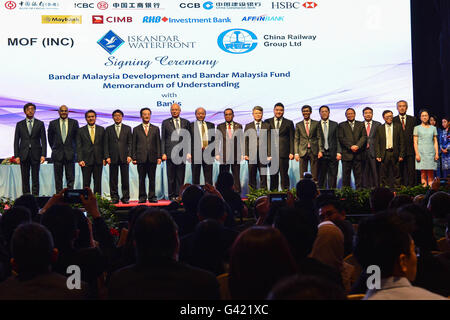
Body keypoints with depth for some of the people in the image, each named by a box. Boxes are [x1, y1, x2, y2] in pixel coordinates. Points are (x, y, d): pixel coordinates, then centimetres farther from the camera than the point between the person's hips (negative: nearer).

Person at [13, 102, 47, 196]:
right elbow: (16, 141, 7)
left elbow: (43, 140, 4)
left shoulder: (40, 124, 7)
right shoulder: (19, 124, 9)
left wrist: (43, 155, -6)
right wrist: (16, 155, -2)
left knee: (35, 178, 0)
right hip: (24, 154, 1)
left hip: (36, 154, -1)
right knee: (25, 178, 2)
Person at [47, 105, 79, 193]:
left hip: (70, 154, 0)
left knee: (70, 177, 0)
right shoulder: (53, 123, 4)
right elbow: (50, 138, 15)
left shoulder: (74, 123, 4)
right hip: (57, 155, 0)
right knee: (58, 178, 2)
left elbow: (77, 137, 12)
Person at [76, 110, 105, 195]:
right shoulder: (81, 130, 6)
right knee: (86, 182, -1)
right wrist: (80, 159, -7)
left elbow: (104, 144, 10)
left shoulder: (101, 129, 9)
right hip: (86, 160, -1)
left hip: (98, 160, 1)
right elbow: (79, 146, 2)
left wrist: (104, 158, 1)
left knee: (98, 182, 3)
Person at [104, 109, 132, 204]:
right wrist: (107, 156, -4)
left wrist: (129, 155, -4)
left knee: (125, 179, 0)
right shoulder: (108, 129, 11)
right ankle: (114, 197, 7)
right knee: (113, 179, 1)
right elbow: (106, 144, 7)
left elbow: (130, 143, 6)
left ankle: (125, 197, 6)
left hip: (124, 157, 0)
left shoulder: (127, 128, 10)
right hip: (113, 157, 0)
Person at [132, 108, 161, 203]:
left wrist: (159, 156, 0)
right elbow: (134, 145, 8)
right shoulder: (136, 129, 11)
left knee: (152, 179, 2)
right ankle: (142, 197, 7)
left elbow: (158, 144, 9)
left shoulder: (155, 129, 13)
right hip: (141, 158, 0)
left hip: (152, 158, 1)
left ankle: (152, 197, 8)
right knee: (141, 179, 1)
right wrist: (133, 158, 0)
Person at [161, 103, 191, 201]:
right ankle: (171, 195, 8)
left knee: (180, 176, 1)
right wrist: (163, 153, -4)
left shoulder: (186, 122, 11)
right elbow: (163, 139, 5)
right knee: (171, 176, 1)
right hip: (170, 153, -1)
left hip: (182, 153, 1)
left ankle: (178, 194, 7)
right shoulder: (165, 123, 8)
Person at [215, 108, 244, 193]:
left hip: (236, 155, 0)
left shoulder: (239, 126, 8)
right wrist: (217, 154, -2)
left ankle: (237, 192, 7)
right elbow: (217, 141, 7)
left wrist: (242, 154, 0)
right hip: (224, 155, 0)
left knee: (236, 175, 1)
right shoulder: (220, 127, 8)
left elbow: (241, 140, 8)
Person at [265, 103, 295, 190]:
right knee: (273, 174, 5)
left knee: (284, 174, -2)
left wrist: (291, 152, -4)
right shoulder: (267, 122, 11)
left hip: (283, 153, -1)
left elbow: (292, 139, 6)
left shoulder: (289, 123, 9)